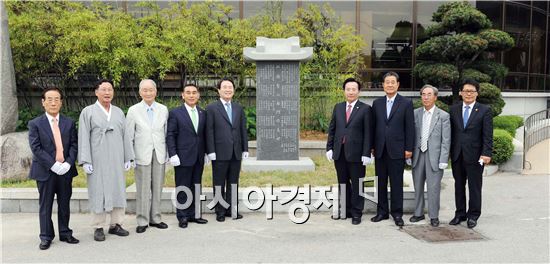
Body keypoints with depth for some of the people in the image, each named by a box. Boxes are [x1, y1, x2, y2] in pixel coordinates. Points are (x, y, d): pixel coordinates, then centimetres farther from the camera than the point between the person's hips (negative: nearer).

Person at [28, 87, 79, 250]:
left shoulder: (69, 123, 8)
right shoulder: (35, 124, 0)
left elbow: (74, 145, 3)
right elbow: (36, 148, -8)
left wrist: (68, 163, -12)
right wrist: (53, 165, -16)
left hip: (65, 170, 2)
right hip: (45, 171, -2)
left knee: (64, 204, 10)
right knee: (45, 205, 5)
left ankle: (65, 233, 22)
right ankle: (46, 237, 15)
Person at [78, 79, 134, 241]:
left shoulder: (119, 112, 12)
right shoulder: (88, 112, 0)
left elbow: (125, 136, 11)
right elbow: (83, 138, -4)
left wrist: (128, 158, 6)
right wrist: (85, 161, -10)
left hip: (116, 161, 4)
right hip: (97, 161, -4)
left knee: (118, 191, 5)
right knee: (98, 193, 1)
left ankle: (116, 224, 16)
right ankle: (98, 227, 10)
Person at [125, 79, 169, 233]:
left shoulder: (163, 110, 6)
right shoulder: (133, 110, 1)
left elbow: (167, 133, 8)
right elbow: (128, 136, 1)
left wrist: (168, 154, 3)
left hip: (159, 154, 2)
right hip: (142, 155, -2)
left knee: (157, 188, 7)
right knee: (143, 190, 0)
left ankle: (155, 218, 18)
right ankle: (142, 221, 10)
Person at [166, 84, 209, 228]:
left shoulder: (203, 113, 11)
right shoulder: (175, 113, -3)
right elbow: (170, 135, -5)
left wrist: (206, 152, 9)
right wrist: (173, 155, -12)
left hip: (199, 158, 4)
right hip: (183, 157, -4)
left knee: (196, 188, 10)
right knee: (182, 189, 2)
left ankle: (193, 215, 20)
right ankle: (182, 217, 12)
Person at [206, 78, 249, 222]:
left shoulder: (239, 108, 11)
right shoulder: (211, 108, -2)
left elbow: (243, 129, 11)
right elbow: (209, 131, -6)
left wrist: (245, 149, 6)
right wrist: (211, 151, -11)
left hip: (236, 152, 4)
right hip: (220, 153, -4)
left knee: (233, 183, 10)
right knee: (219, 183, 5)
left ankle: (232, 209, 18)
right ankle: (220, 211, 14)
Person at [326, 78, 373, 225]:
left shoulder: (365, 109, -3)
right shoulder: (338, 107, 11)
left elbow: (368, 133, -6)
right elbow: (332, 129, 12)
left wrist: (366, 153, -11)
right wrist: (329, 148, 5)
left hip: (356, 153, -4)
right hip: (339, 152, 4)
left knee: (357, 184, 4)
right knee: (343, 183, 12)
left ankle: (356, 213, 14)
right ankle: (345, 210, 24)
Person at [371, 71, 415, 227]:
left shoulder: (406, 103, 0)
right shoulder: (377, 103, 10)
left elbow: (410, 127, -2)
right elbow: (373, 126, 10)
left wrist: (409, 148, -7)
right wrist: (372, 146, 6)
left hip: (397, 150, -3)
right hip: (380, 150, 4)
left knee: (396, 183, 1)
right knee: (381, 182, 9)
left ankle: (397, 214, 11)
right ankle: (382, 212, 19)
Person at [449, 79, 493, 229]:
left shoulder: (484, 111, -1)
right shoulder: (454, 109, 8)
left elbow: (488, 135, -5)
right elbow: (451, 132, 8)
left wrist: (486, 154, -13)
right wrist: (449, 151, 4)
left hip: (475, 156, -3)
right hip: (457, 155, 3)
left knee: (474, 187, 5)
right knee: (459, 186, 11)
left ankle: (473, 216, 16)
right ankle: (460, 214, 21)